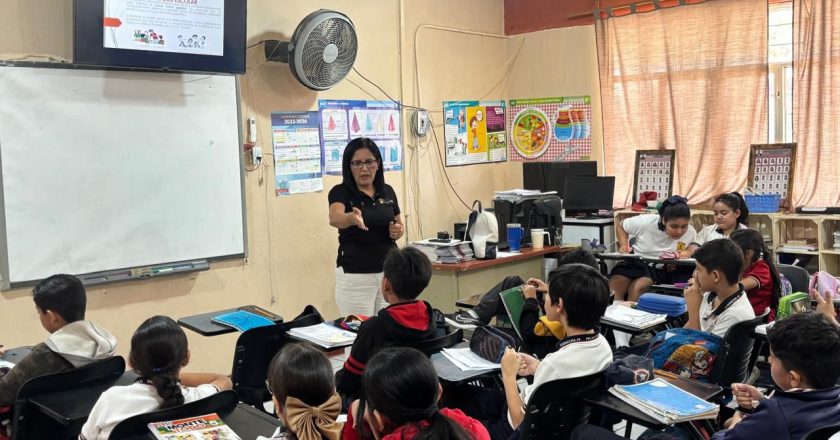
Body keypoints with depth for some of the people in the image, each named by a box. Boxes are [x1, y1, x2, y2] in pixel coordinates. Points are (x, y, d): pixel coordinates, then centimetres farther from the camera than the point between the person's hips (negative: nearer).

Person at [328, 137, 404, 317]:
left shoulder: (387, 191, 5)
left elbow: (399, 225, 17)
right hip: (355, 276, -4)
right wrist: (352, 218, -53)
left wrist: (398, 231, -6)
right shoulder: (341, 192, -10)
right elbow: (335, 218, -31)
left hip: (389, 272, 4)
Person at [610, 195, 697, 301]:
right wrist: (624, 246, -10)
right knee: (614, 287, -27)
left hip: (661, 270, 0)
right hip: (635, 262, 0)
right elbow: (621, 226, 6)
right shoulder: (646, 222, -11)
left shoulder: (691, 233, -7)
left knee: (638, 287, -31)